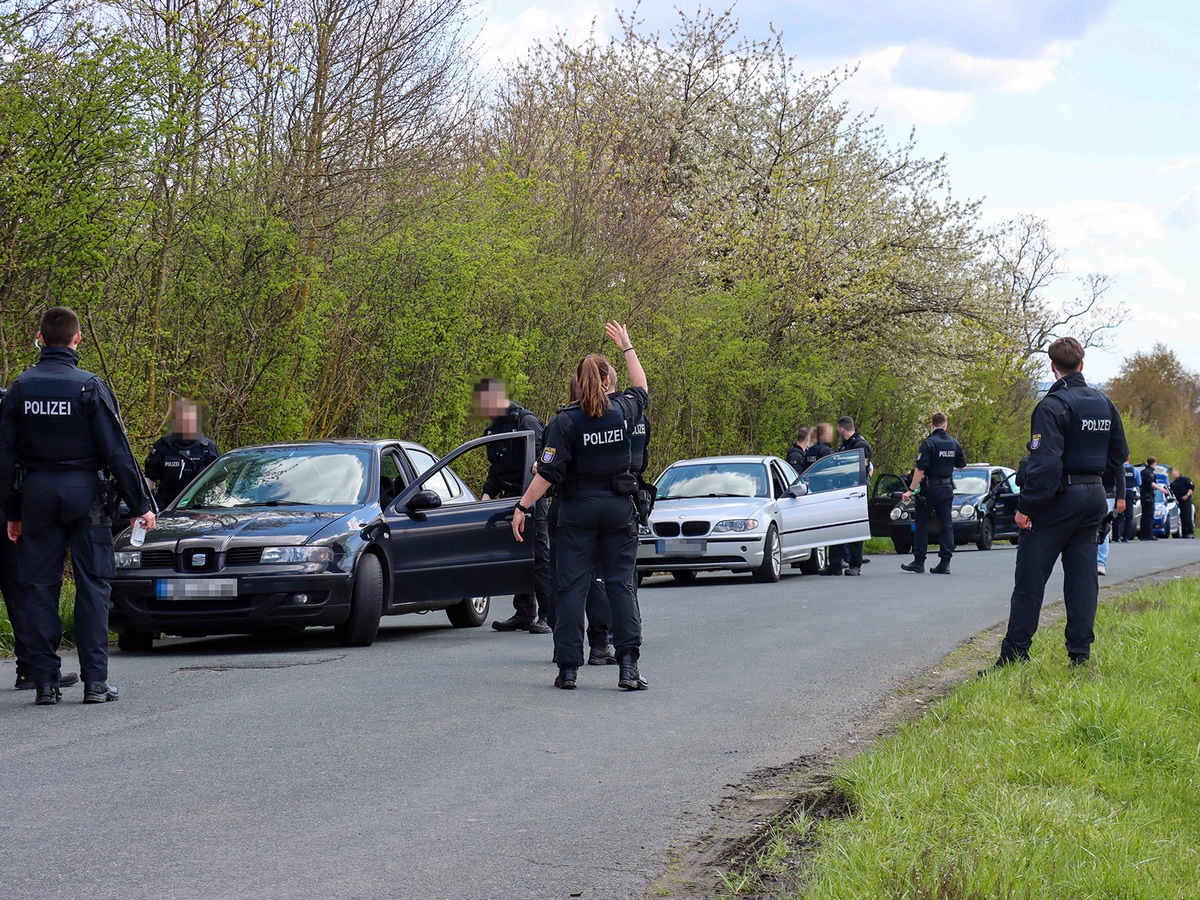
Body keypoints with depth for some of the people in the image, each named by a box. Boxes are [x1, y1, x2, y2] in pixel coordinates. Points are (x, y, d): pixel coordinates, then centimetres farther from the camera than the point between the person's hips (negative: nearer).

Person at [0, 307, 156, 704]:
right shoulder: (90, 387, -7)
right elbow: (117, 451, -8)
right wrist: (140, 505, -2)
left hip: (36, 493, 3)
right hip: (84, 492, -3)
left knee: (39, 586, 6)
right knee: (92, 585, 2)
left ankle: (45, 681, 5)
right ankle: (95, 681, -1)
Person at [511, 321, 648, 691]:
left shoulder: (566, 421, -9)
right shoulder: (623, 410, 0)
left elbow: (548, 473, -14)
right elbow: (640, 387, 23)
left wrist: (523, 507, -8)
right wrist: (627, 347, 33)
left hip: (578, 508, -2)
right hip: (619, 507, 2)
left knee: (572, 586, 3)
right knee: (621, 584, 3)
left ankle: (568, 668, 1)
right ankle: (628, 665, -5)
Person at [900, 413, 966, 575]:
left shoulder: (928, 443, -14)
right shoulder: (954, 444, 4)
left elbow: (920, 469, -19)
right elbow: (961, 465, 17)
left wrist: (911, 490, -17)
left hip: (930, 488, -5)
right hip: (947, 489, 5)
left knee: (922, 524, 4)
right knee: (946, 524, 6)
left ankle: (919, 562, 5)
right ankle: (945, 562, 2)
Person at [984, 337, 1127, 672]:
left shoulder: (1052, 406, -15)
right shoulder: (1104, 403, 11)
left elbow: (1045, 461, -22)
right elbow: (1119, 453, 18)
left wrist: (1026, 505, -20)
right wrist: (1118, 492, 26)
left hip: (1060, 498, -7)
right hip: (1094, 498, 7)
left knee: (1029, 580, -3)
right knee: (1082, 578, 10)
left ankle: (1014, 654, -2)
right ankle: (1080, 654, 7)